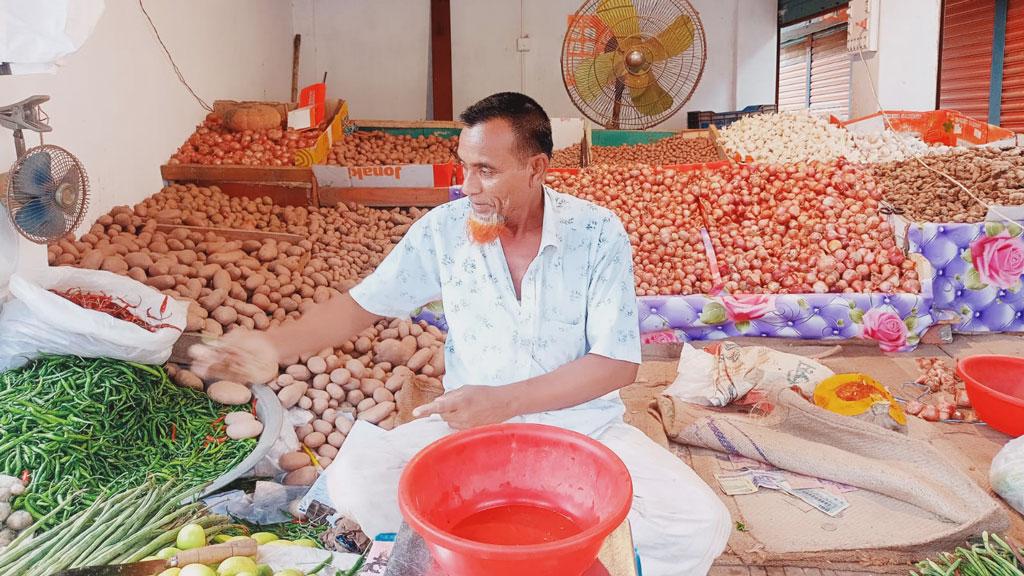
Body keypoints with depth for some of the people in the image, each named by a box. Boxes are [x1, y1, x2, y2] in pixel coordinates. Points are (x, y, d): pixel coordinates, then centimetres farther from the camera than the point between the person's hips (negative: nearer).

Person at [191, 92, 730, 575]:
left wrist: (503, 401, -23)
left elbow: (617, 363, -14)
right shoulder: (444, 229, -7)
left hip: (581, 422, -1)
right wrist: (273, 344, -16)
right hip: (469, 423, 2)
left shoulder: (598, 233, -12)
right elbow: (363, 303, 1)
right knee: (355, 480, -22)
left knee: (701, 524, -20)